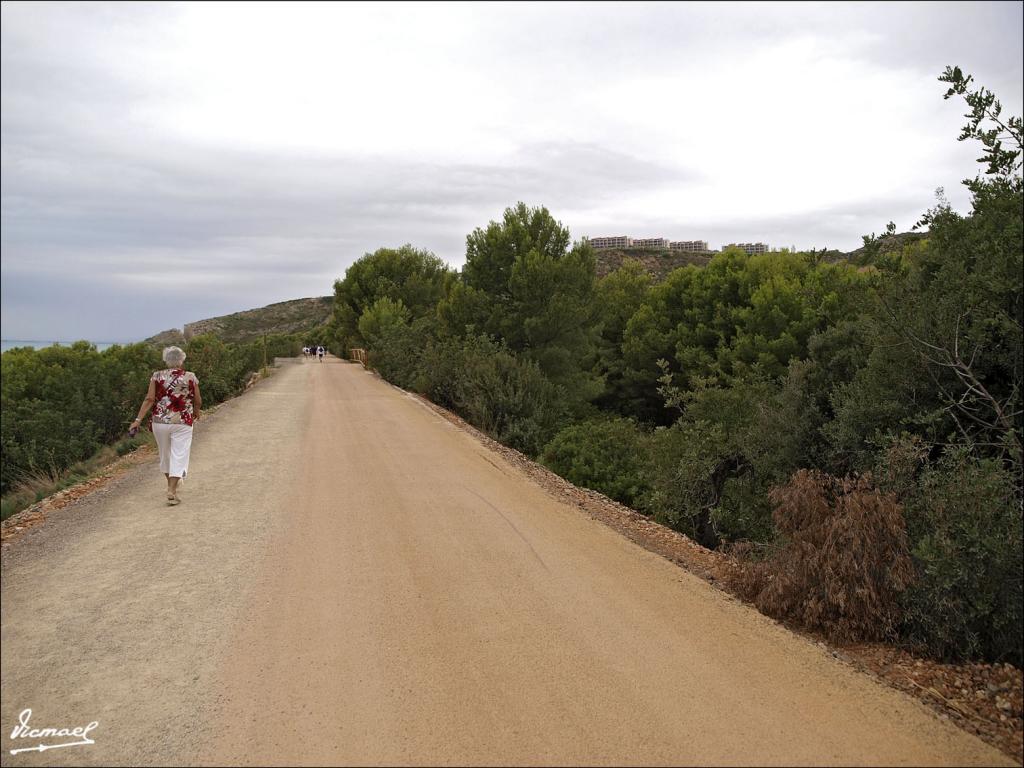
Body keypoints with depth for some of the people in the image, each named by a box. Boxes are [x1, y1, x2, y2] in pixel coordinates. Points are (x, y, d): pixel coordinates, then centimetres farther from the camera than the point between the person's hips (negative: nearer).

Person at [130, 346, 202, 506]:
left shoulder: (157, 376, 0)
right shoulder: (190, 377, -2)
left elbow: (149, 399, -8)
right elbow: (198, 401, 2)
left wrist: (138, 419, -7)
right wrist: (195, 413, 22)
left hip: (160, 422, 3)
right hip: (182, 422, -2)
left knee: (165, 454, 20)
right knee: (179, 456, 0)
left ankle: (171, 484, 37)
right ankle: (172, 492, -9)